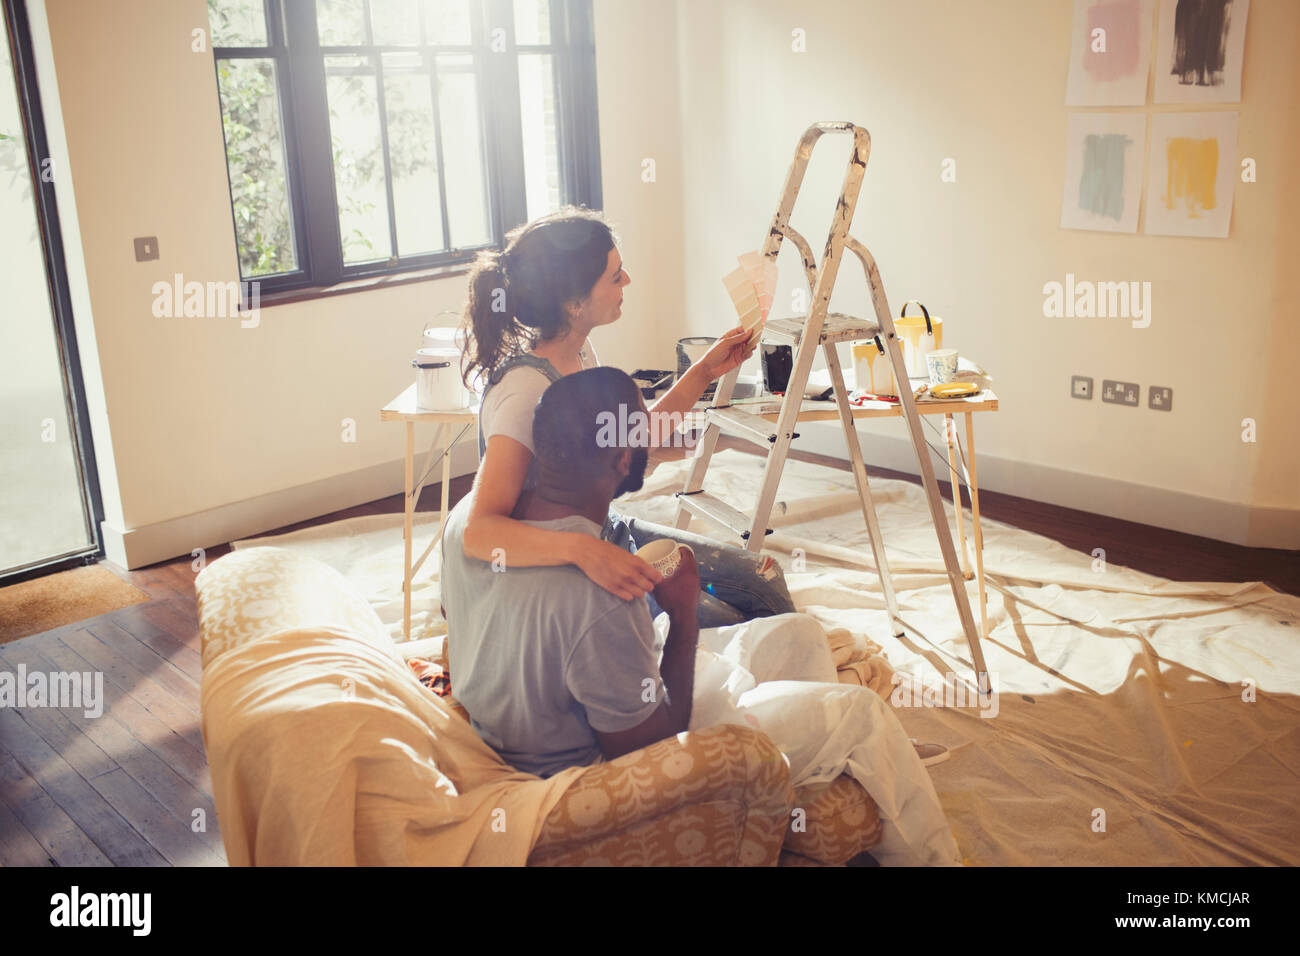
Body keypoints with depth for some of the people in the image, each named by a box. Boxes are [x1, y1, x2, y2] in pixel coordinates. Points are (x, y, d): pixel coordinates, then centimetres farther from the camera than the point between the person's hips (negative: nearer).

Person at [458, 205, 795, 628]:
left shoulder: (579, 352, -3)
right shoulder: (525, 390, -31)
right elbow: (480, 533, -39)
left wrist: (704, 372, 9)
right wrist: (583, 550, -53)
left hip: (608, 534, 9)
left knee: (763, 575, 8)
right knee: (724, 626, -13)